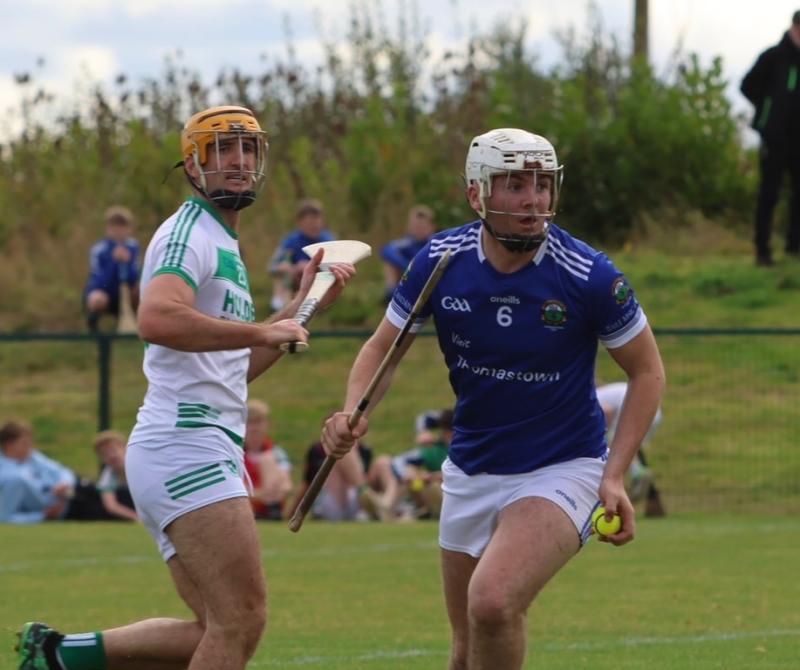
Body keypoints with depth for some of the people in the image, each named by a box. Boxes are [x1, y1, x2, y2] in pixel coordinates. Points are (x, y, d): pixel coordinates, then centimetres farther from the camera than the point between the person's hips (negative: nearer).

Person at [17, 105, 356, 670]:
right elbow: (157, 319, -27)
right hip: (185, 446, -10)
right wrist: (264, 332, -21)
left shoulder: (225, 245, 24)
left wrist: (305, 302, 22)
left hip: (211, 453, 10)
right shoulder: (189, 233, -7)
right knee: (242, 618, -15)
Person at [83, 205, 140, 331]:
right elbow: (100, 282, -27)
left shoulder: (132, 247, -9)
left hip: (121, 297, 4)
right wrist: (114, 261, -36)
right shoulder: (98, 250, -20)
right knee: (99, 299, -38)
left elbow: (133, 280, -15)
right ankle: (92, 318, -2)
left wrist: (127, 262, -32)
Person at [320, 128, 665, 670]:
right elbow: (384, 346, 4)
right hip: (470, 475, 4)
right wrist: (354, 414, -16)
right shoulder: (439, 261, -9)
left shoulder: (589, 275, -18)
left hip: (562, 471, -4)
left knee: (492, 602, -29)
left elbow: (647, 370, -5)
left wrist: (614, 475, -14)